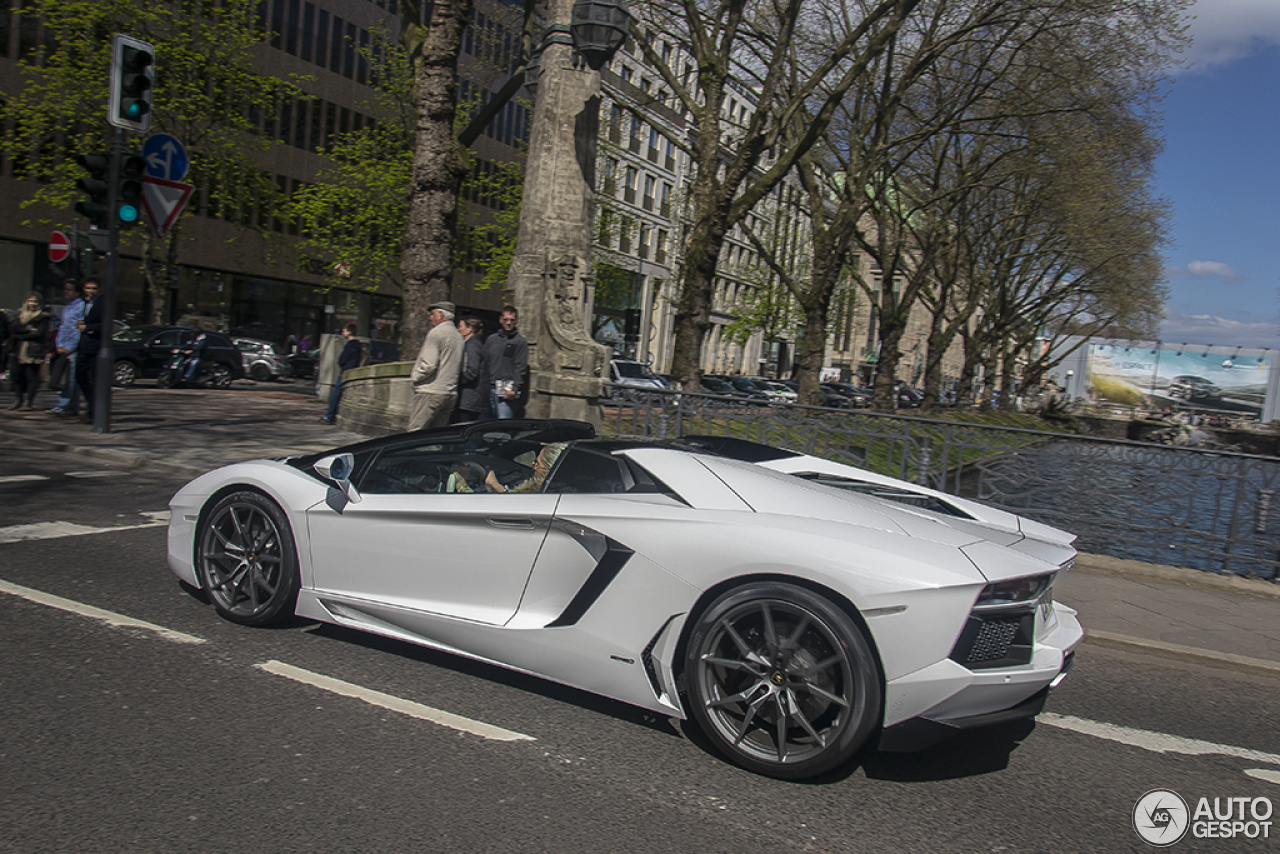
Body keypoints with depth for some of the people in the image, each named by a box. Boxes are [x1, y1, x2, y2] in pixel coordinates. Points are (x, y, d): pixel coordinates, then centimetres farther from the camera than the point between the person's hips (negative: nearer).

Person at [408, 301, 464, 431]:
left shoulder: (436, 332, -8)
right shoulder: (458, 335, 16)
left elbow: (429, 364, -17)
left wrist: (414, 376, 0)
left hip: (431, 392, -8)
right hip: (451, 393, 8)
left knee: (415, 432, -7)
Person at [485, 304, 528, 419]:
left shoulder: (520, 342, 3)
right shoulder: (492, 339, 17)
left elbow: (521, 368, -3)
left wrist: (514, 388, -15)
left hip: (507, 392, -5)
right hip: (490, 389, 5)